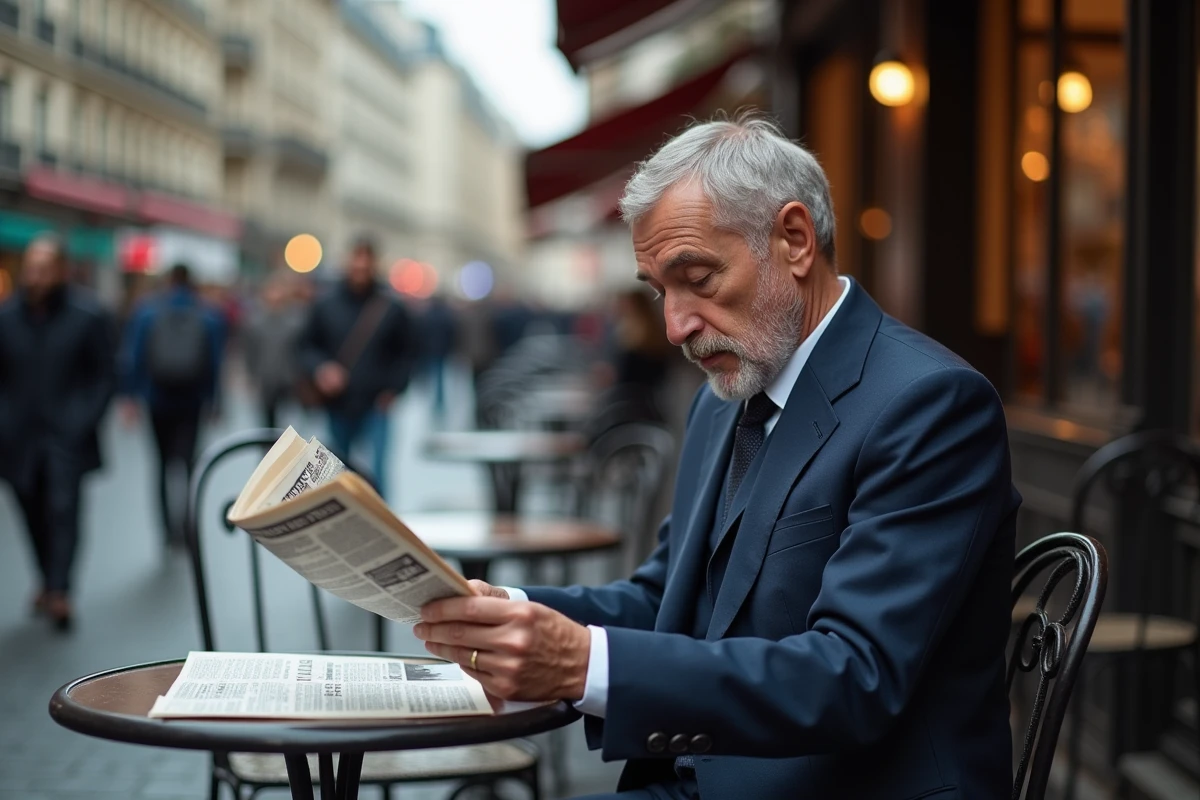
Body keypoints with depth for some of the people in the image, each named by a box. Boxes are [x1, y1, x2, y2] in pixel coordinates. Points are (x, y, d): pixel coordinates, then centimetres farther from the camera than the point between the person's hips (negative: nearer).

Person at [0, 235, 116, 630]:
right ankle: (48, 582, 24)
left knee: (63, 508, -13)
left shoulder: (88, 315, -4)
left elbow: (105, 376, 0)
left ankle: (59, 592, -12)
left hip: (66, 436, -3)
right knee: (34, 514, 9)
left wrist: (84, 422, -9)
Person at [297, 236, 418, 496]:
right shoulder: (326, 305, 2)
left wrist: (393, 388, -5)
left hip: (374, 408, -2)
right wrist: (320, 369, -10)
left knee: (373, 474, -13)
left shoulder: (391, 308, -2)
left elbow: (407, 352, 6)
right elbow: (307, 346, 10)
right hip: (337, 406, 2)